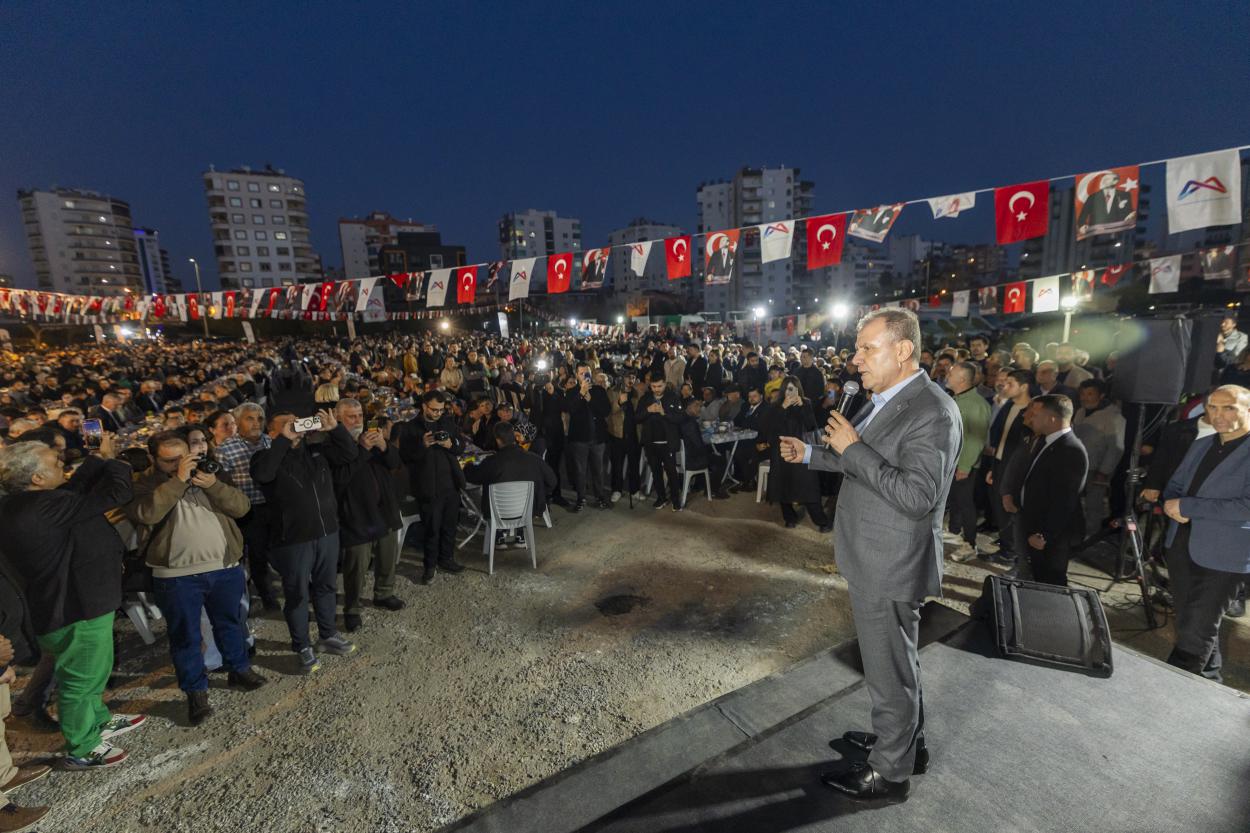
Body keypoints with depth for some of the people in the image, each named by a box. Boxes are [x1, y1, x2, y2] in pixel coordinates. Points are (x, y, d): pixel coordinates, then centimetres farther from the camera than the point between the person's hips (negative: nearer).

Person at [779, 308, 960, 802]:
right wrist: (811, 454, 9)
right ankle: (906, 742, 48)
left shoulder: (932, 413, -23)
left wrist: (852, 448, -27)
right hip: (876, 559, 9)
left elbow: (918, 496, -31)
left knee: (890, 671, 10)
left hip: (890, 567, -9)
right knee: (897, 661, 26)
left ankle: (889, 773, 32)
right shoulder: (886, 400, 6)